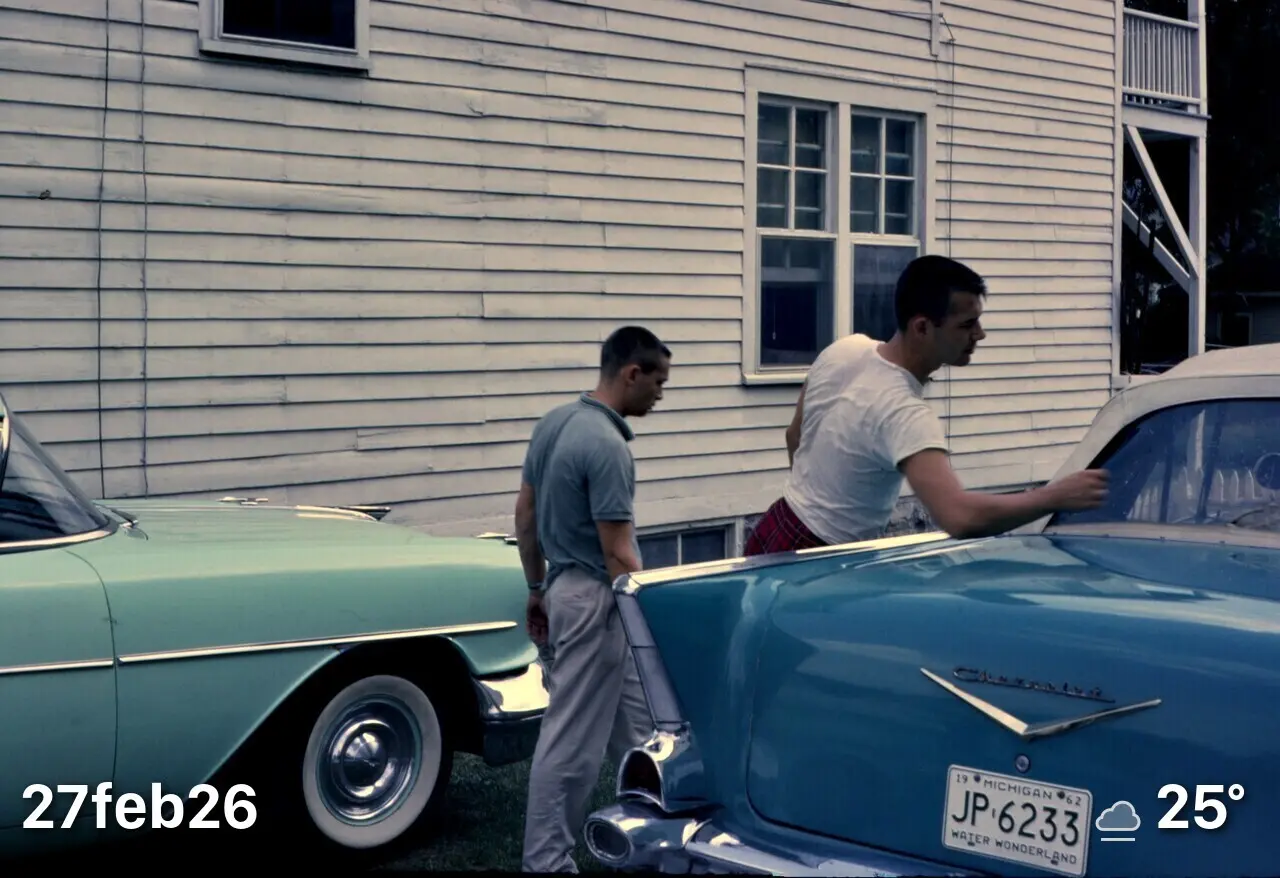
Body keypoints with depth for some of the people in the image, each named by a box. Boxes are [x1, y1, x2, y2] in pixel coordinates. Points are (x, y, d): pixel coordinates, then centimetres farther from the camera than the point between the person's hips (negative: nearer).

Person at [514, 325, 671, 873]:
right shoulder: (607, 446, -23)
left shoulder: (553, 422, 5)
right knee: (573, 740, -1)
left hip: (564, 587, 10)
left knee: (637, 725, 20)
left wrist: (537, 590, 19)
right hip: (596, 600, -10)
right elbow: (617, 553, -22)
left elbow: (525, 516, 11)